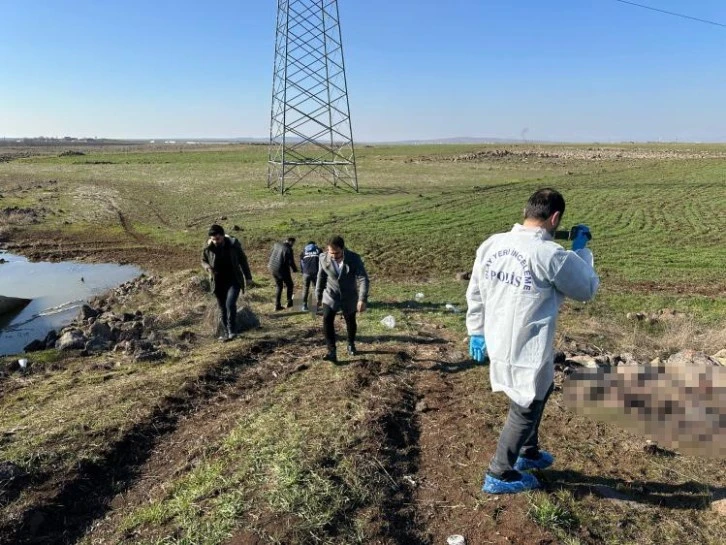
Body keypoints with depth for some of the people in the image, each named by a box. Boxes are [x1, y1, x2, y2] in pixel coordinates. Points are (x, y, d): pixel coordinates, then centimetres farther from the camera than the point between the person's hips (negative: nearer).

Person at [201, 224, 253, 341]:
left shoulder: (233, 244, -11)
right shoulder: (208, 248, -8)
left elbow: (243, 260, 1)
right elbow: (203, 261, 11)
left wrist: (248, 277, 4)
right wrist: (207, 267, -14)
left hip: (234, 280, -3)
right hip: (219, 282, 3)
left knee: (230, 303, -21)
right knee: (223, 308, 9)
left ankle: (232, 331, -8)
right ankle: (227, 333, 22)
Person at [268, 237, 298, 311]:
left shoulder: (276, 245, 4)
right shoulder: (288, 249, -17)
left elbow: (270, 255, 14)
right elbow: (291, 261, -14)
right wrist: (295, 269, 3)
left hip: (273, 269, 7)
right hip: (282, 270, -7)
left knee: (279, 287, 18)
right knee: (289, 285, 14)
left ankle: (277, 305, 16)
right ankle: (289, 302, 15)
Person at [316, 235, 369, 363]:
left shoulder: (354, 259, -24)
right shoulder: (324, 258, -15)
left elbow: (363, 279, -26)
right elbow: (321, 277, 0)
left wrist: (363, 299, -37)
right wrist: (318, 296, 7)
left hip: (349, 296, -1)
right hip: (331, 295, 1)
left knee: (350, 321, 15)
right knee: (327, 320, -19)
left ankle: (351, 344, 42)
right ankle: (332, 352, -17)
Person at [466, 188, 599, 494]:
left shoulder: (491, 245, -2)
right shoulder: (552, 256, -21)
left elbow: (474, 293, 7)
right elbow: (587, 289, -4)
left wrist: (476, 331, 17)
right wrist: (581, 249, 6)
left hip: (498, 344, 8)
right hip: (527, 352, -7)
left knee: (539, 392, 30)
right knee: (525, 411, 14)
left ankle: (528, 452, 47)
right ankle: (499, 476, 27)